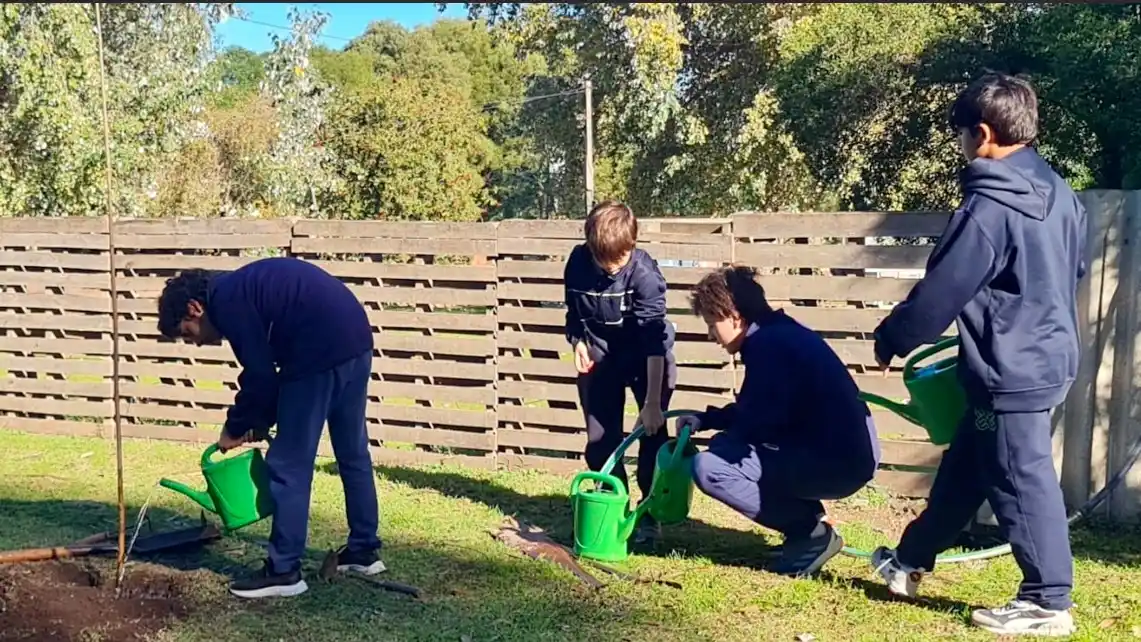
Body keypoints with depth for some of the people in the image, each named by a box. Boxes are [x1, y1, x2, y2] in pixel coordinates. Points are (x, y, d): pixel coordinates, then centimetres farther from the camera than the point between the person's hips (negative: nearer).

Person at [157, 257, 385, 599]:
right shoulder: (243, 287, 24)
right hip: (355, 339, 10)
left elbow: (259, 374, -6)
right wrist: (258, 424, 23)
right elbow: (268, 367, 26)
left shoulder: (224, 299, -3)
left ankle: (284, 571, 10)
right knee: (353, 452, 20)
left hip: (322, 351, -10)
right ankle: (364, 550, 32)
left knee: (289, 465, 1)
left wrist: (236, 428, 8)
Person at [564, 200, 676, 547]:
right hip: (600, 355, 4)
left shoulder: (645, 273, -29)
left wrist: (652, 402, -34)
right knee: (600, 438, 2)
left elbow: (655, 341, -32)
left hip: (647, 357, -4)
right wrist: (578, 342, -15)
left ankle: (650, 515, 6)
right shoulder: (578, 262, -17)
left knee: (652, 435, -7)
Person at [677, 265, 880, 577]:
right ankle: (806, 525, 13)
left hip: (838, 461, -10)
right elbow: (759, 412, 25)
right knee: (726, 447, 19)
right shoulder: (779, 334, 16)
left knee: (708, 467, -15)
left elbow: (762, 418, -19)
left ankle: (811, 532, -5)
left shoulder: (768, 342, -14)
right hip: (841, 453, 10)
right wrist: (704, 420, 18)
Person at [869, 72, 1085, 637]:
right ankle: (911, 560, 32)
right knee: (964, 468, 18)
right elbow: (1072, 272, 20)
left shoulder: (989, 208, -20)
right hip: (1049, 354, 10)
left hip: (1011, 369, -10)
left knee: (1021, 483, 2)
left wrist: (890, 339, -3)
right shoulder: (1059, 195, 8)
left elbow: (940, 292, -18)